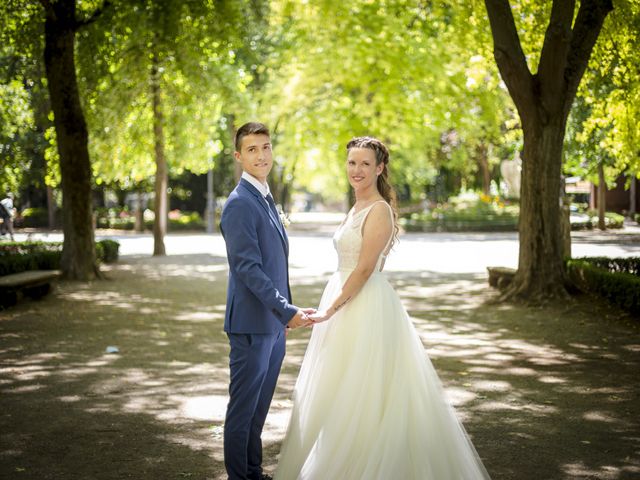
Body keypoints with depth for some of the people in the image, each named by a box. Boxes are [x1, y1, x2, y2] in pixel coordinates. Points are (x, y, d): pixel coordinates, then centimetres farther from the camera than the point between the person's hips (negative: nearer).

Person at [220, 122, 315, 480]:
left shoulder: (267, 199, 14)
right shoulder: (239, 204, -15)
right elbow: (247, 268, -21)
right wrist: (287, 311, -22)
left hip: (273, 325, 9)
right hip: (252, 325, -9)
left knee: (259, 407, 16)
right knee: (244, 407, 2)